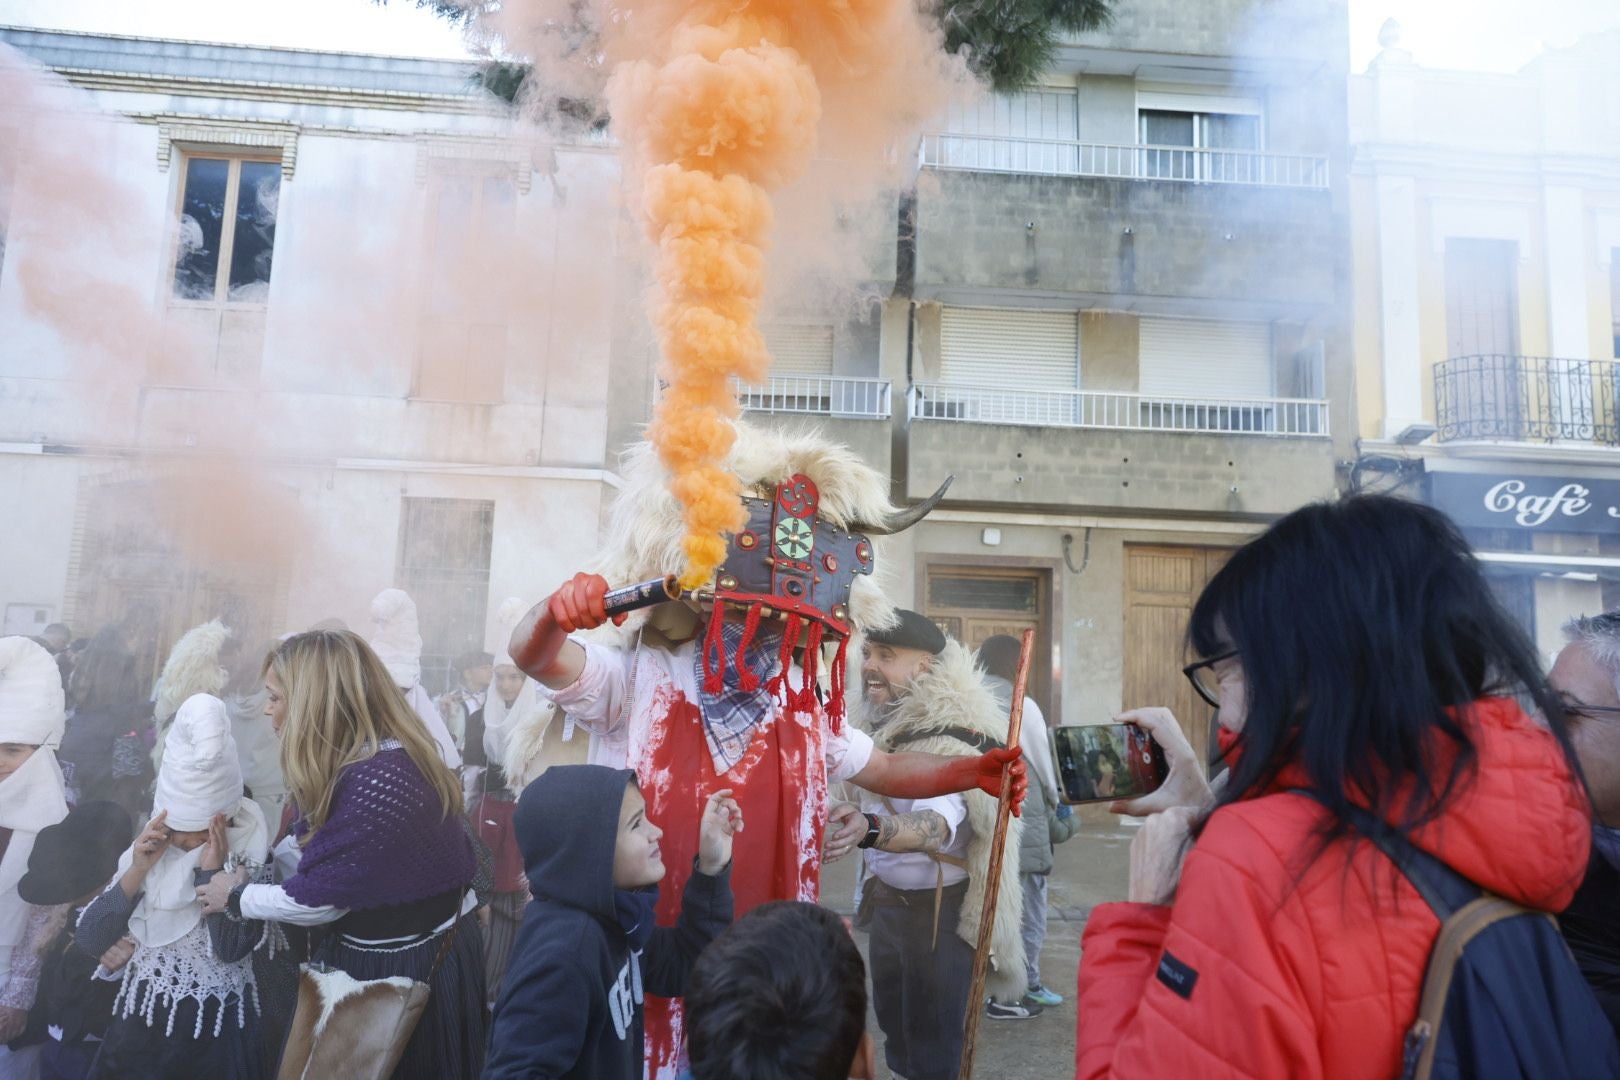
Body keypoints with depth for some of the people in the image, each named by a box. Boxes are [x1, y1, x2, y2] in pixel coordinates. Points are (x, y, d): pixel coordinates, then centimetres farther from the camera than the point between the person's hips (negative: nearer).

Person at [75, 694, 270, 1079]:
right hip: (140, 1021, 4)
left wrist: (211, 872, -23)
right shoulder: (147, 851, -1)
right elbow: (86, 941, -5)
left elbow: (231, 949, -22)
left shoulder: (250, 858, -12)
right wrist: (136, 872, -15)